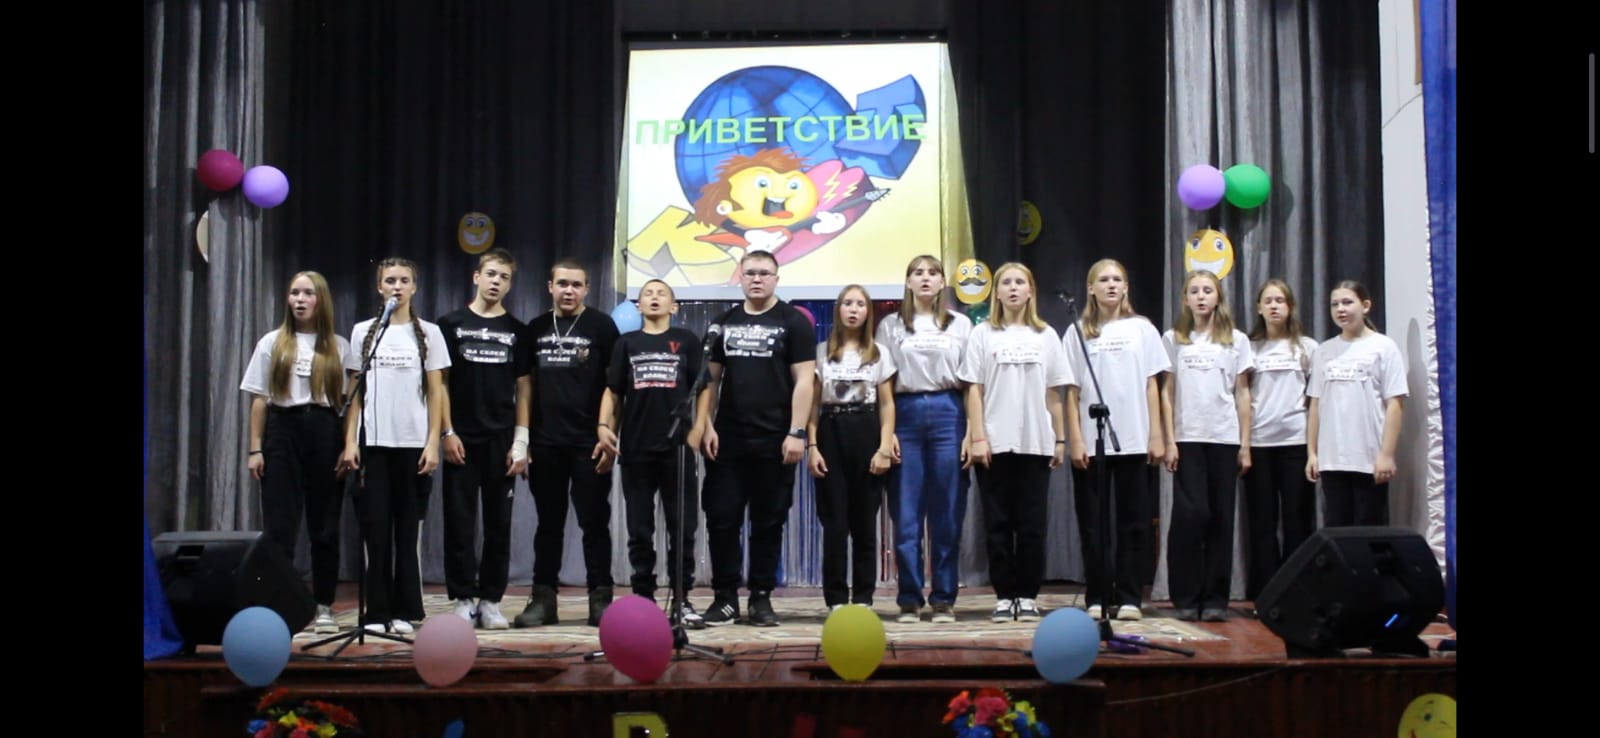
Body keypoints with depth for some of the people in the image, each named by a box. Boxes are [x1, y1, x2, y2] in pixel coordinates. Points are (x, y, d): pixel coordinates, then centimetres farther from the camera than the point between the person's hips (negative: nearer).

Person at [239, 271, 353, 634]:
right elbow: (260, 399, 7)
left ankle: (323, 606, 12)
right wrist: (255, 448, 1)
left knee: (325, 524, 4)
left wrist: (349, 445, -3)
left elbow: (349, 400, 4)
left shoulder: (339, 347, 6)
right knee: (279, 524, -2)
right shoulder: (272, 343, 8)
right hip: (282, 431, 0)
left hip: (324, 432, 0)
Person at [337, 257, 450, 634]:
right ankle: (377, 612, 6)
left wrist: (433, 443, -4)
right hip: (373, 443, 1)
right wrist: (350, 441, -1)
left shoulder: (428, 333, 5)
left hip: (413, 443, -1)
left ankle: (405, 611, 10)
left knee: (408, 529, 3)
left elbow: (436, 393, 4)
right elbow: (355, 392, 8)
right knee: (376, 528, 0)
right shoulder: (364, 332, 8)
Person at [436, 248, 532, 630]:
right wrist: (447, 432, -6)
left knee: (499, 525, 4)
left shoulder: (516, 331, 8)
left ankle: (490, 600, 12)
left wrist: (521, 441, -1)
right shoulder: (451, 324, 4)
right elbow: (440, 382, 3)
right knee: (459, 522, 1)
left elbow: (523, 388, 7)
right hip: (462, 440, -1)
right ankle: (463, 599, 10)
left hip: (502, 441, 1)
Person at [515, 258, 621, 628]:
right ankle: (543, 598, 16)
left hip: (589, 442, -3)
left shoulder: (601, 326, 0)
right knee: (548, 524, 10)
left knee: (594, 522, 2)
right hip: (545, 443, 4)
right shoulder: (536, 329, 11)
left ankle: (600, 598, 8)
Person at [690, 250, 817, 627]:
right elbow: (710, 378, 12)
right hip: (727, 439, 3)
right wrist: (704, 426, 2)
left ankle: (761, 597, 14)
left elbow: (803, 380, -5)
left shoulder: (794, 321, 0)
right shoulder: (723, 323, 11)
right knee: (721, 518, 3)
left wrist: (796, 432, -12)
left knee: (768, 522, 5)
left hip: (774, 440, -3)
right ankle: (725, 596, 12)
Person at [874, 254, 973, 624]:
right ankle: (909, 599, 7)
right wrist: (886, 432, -3)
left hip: (947, 413, 0)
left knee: (947, 513, 1)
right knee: (906, 514, 0)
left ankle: (943, 599, 9)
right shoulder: (890, 326, 10)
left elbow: (970, 382, 8)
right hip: (906, 413, 0)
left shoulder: (960, 324, 11)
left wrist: (972, 431, 0)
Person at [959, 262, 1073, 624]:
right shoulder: (983, 334, 5)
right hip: (995, 443, -1)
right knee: (998, 522, 2)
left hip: (1036, 442, 1)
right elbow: (974, 390, 0)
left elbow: (1053, 393, 9)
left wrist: (1060, 439, 5)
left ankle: (1028, 596, 9)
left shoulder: (1045, 336, 10)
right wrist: (977, 438, -7)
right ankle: (1004, 596, 8)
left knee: (1032, 523, 2)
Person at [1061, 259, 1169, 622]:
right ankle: (1097, 598, 9)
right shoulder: (1078, 333, 5)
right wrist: (1075, 440, -4)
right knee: (1093, 522, 3)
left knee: (1133, 522, 3)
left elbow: (1151, 385, 6)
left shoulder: (1142, 329, 7)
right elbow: (1072, 391, 3)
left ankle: (1129, 598, 8)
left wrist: (1156, 435, 0)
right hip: (1090, 442, 0)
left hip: (1134, 441, 0)